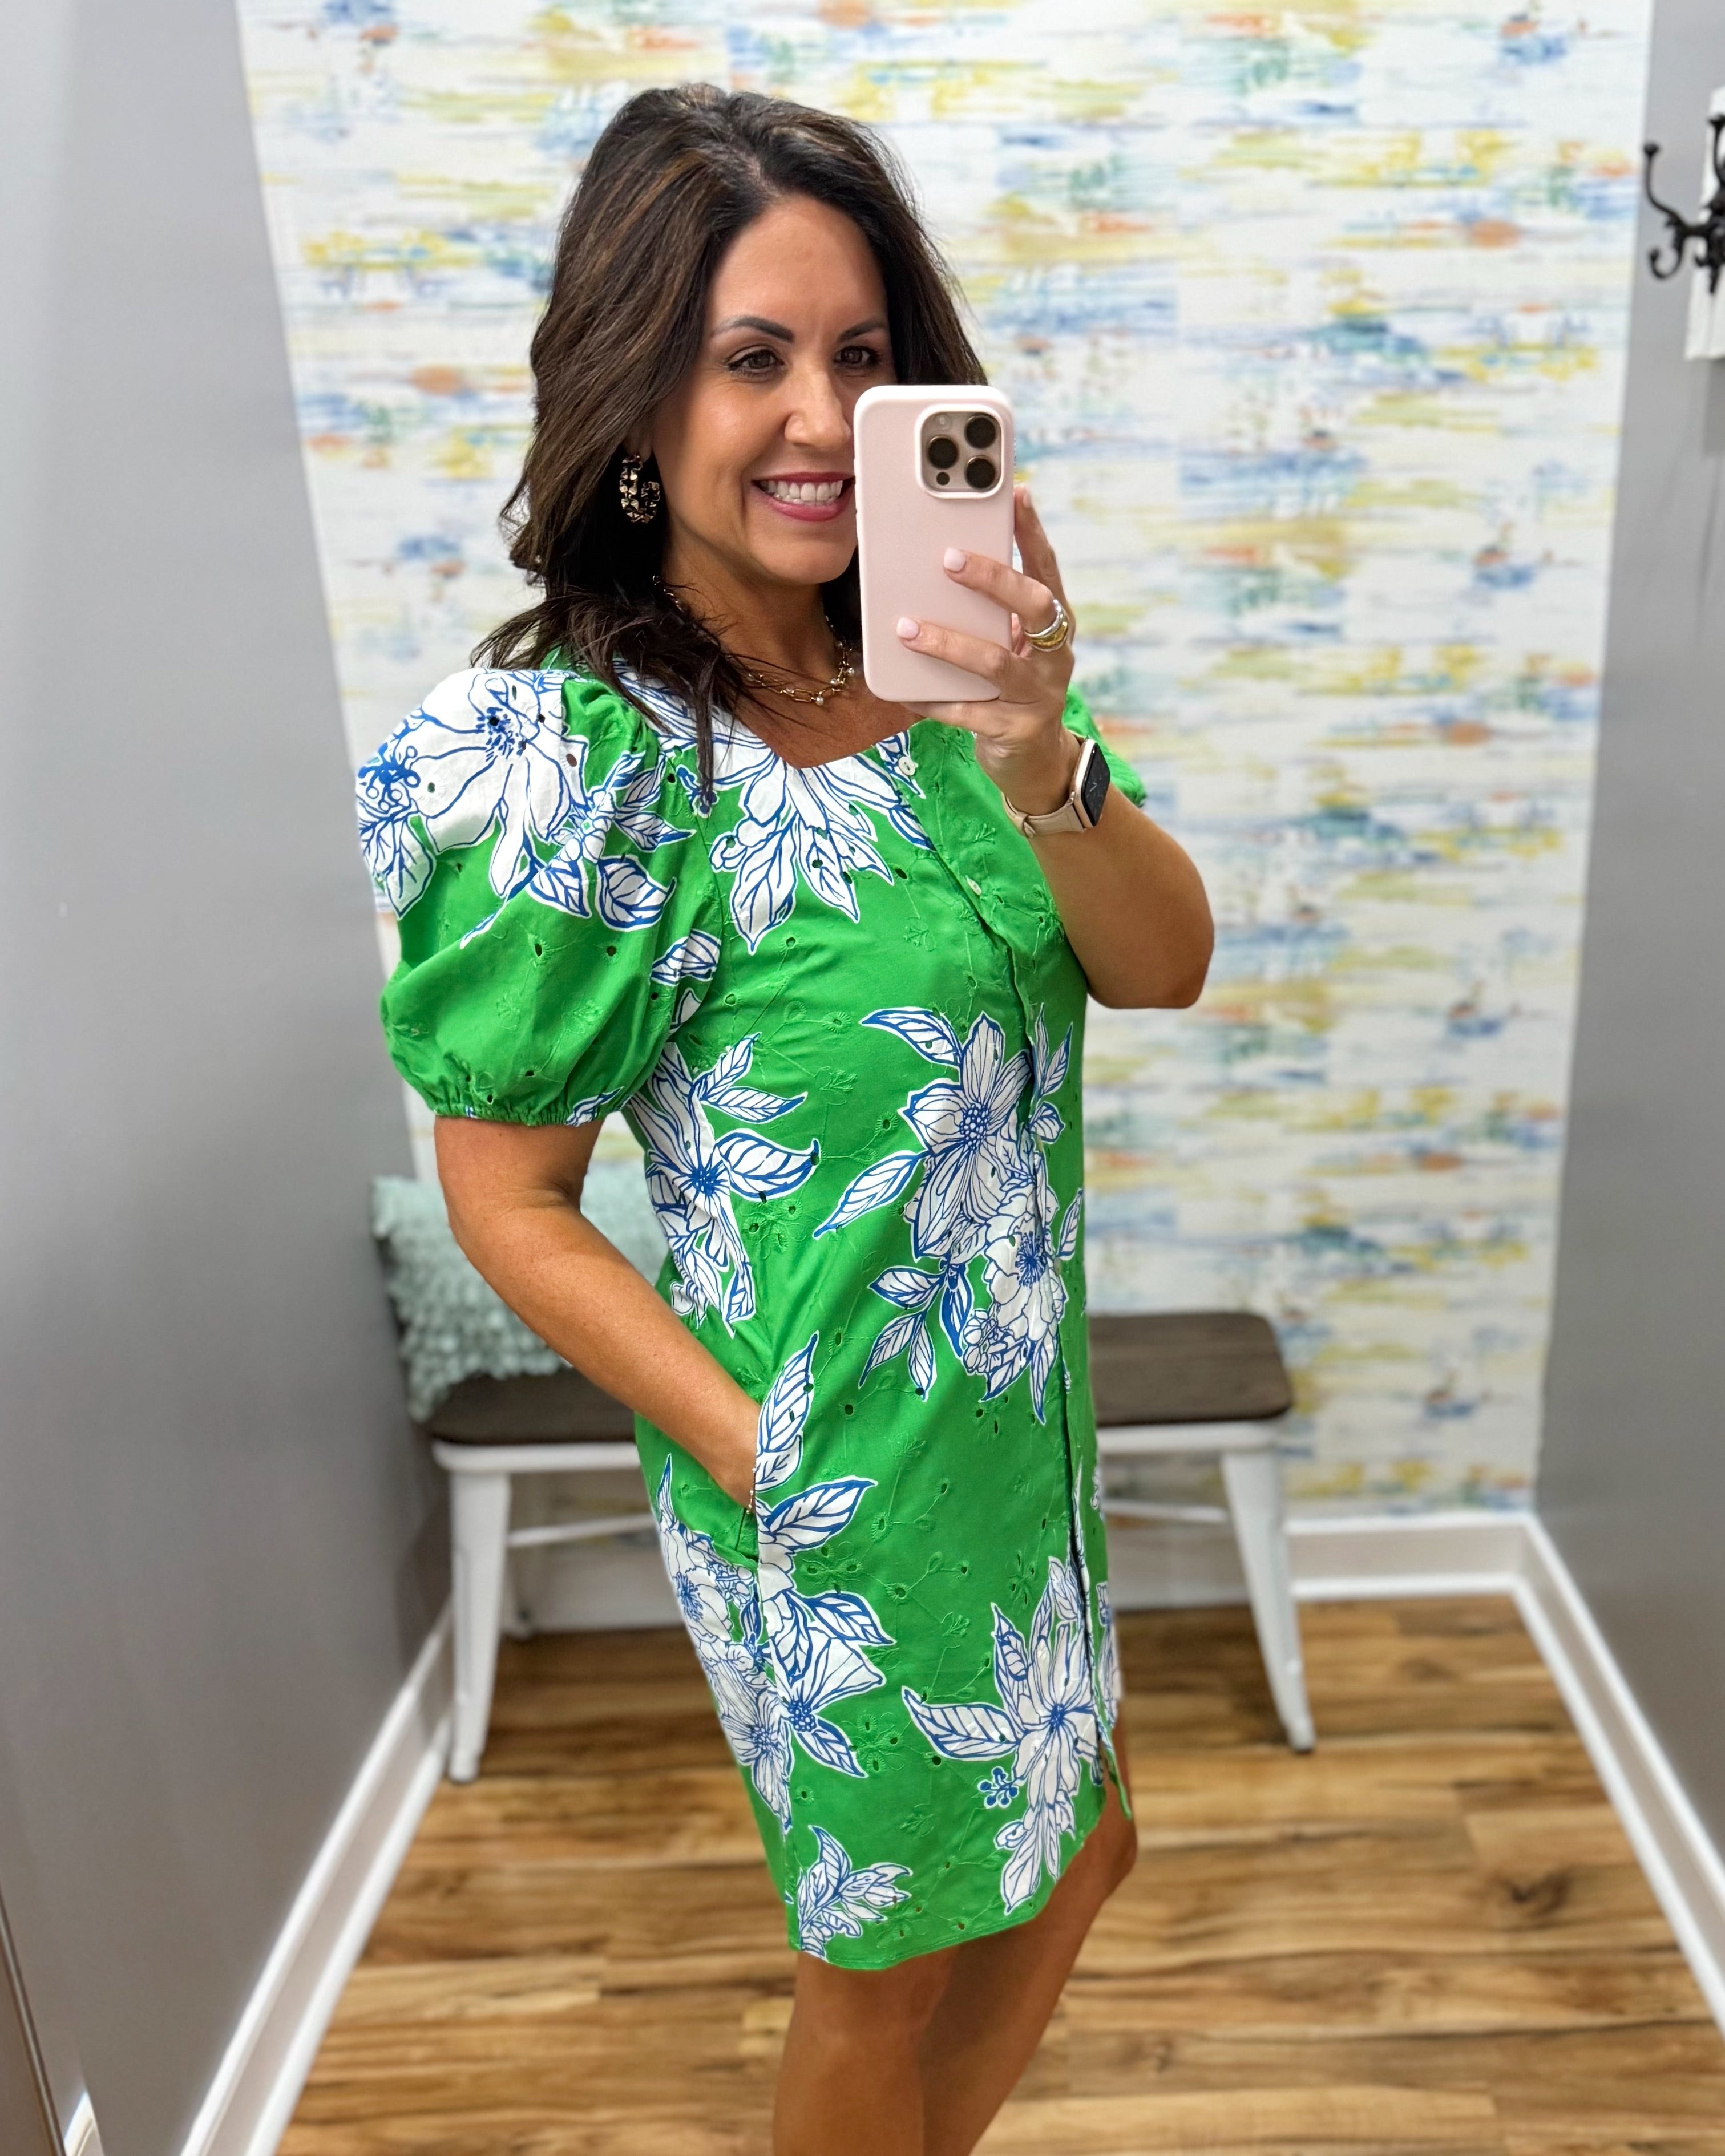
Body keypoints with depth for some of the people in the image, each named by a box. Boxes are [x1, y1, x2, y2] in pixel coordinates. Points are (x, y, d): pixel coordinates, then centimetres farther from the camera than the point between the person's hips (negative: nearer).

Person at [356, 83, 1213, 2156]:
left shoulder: (925, 671, -4)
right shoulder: (570, 758, -22)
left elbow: (1163, 965, -9)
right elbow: (508, 1201, -15)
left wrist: (1040, 765, -27)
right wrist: (762, 1453, -16)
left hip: (1014, 1417, 7)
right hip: (840, 1482, -7)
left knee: (1071, 1858, 28)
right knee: (886, 1958, 19)